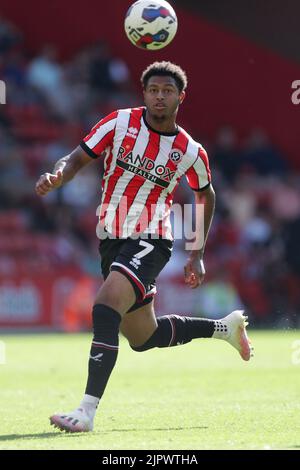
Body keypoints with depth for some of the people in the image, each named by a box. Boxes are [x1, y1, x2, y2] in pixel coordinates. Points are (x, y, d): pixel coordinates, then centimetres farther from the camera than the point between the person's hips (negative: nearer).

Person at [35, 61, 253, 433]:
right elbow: (78, 157, -5)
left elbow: (206, 195, 13)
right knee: (143, 338, 17)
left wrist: (197, 256, 14)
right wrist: (57, 176, -29)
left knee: (105, 308, -30)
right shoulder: (119, 123, -3)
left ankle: (87, 411, -32)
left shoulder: (190, 152, -5)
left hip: (150, 242, -5)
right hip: (111, 240, 5)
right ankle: (224, 327, 42)